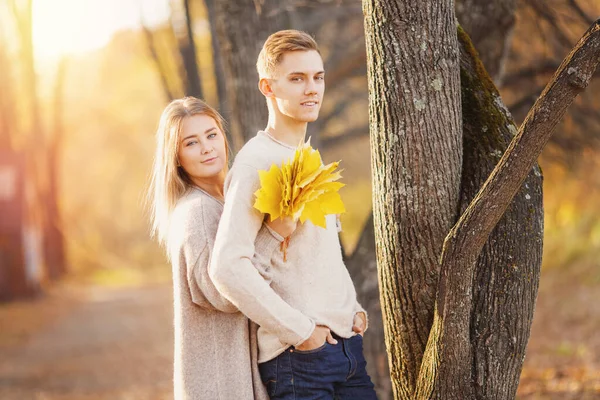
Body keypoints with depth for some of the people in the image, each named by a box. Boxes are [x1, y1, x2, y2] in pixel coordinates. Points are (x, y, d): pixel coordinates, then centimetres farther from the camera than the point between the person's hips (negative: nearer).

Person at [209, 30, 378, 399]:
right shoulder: (255, 164, -13)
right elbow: (227, 267, -23)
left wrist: (352, 309, 9)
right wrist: (300, 331, -18)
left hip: (346, 342, 8)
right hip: (298, 356, -8)